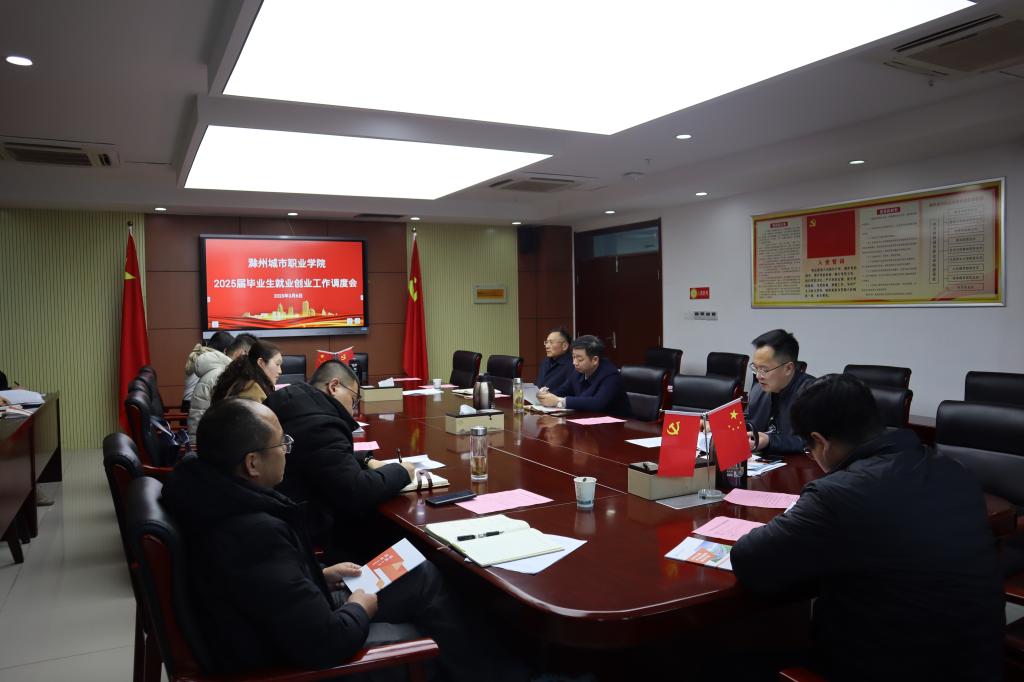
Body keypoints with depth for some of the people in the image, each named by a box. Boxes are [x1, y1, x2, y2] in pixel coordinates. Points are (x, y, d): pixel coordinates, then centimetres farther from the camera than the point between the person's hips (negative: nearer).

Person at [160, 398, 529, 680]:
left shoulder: (215, 490, -8)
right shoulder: (254, 534, -37)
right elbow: (325, 643, -33)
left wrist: (318, 575, 6)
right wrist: (360, 609, -14)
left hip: (292, 613, 8)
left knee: (424, 577, 11)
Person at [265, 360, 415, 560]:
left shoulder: (297, 402, 8)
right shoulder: (319, 425, -23)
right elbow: (356, 493, -23)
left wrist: (366, 462, 9)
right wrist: (400, 471, -7)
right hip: (310, 536, -9)